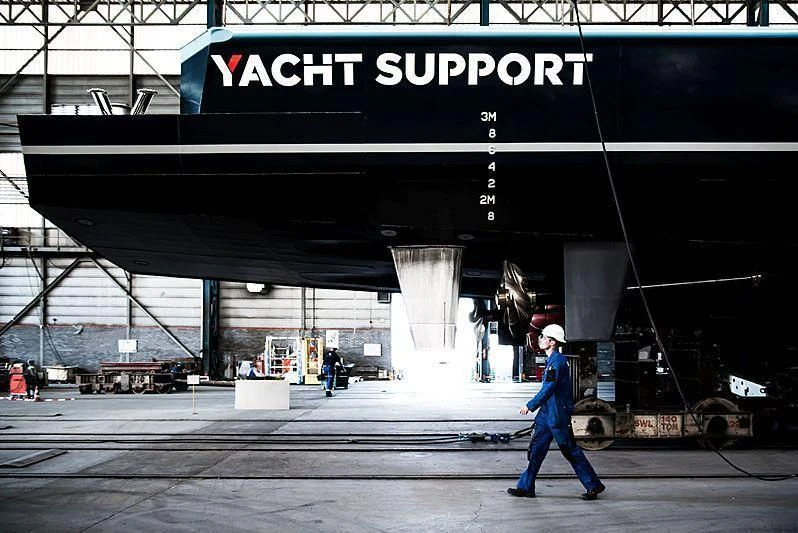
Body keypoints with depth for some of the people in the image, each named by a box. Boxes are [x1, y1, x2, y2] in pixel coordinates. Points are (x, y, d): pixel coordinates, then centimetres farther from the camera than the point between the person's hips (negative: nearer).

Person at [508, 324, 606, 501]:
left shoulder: (557, 361, -16)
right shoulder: (552, 360, 14)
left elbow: (548, 388, -20)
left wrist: (530, 405, -16)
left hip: (558, 415, -10)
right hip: (547, 413, 10)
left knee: (570, 451, -2)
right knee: (536, 448, 7)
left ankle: (594, 485, 8)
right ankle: (526, 487, 10)